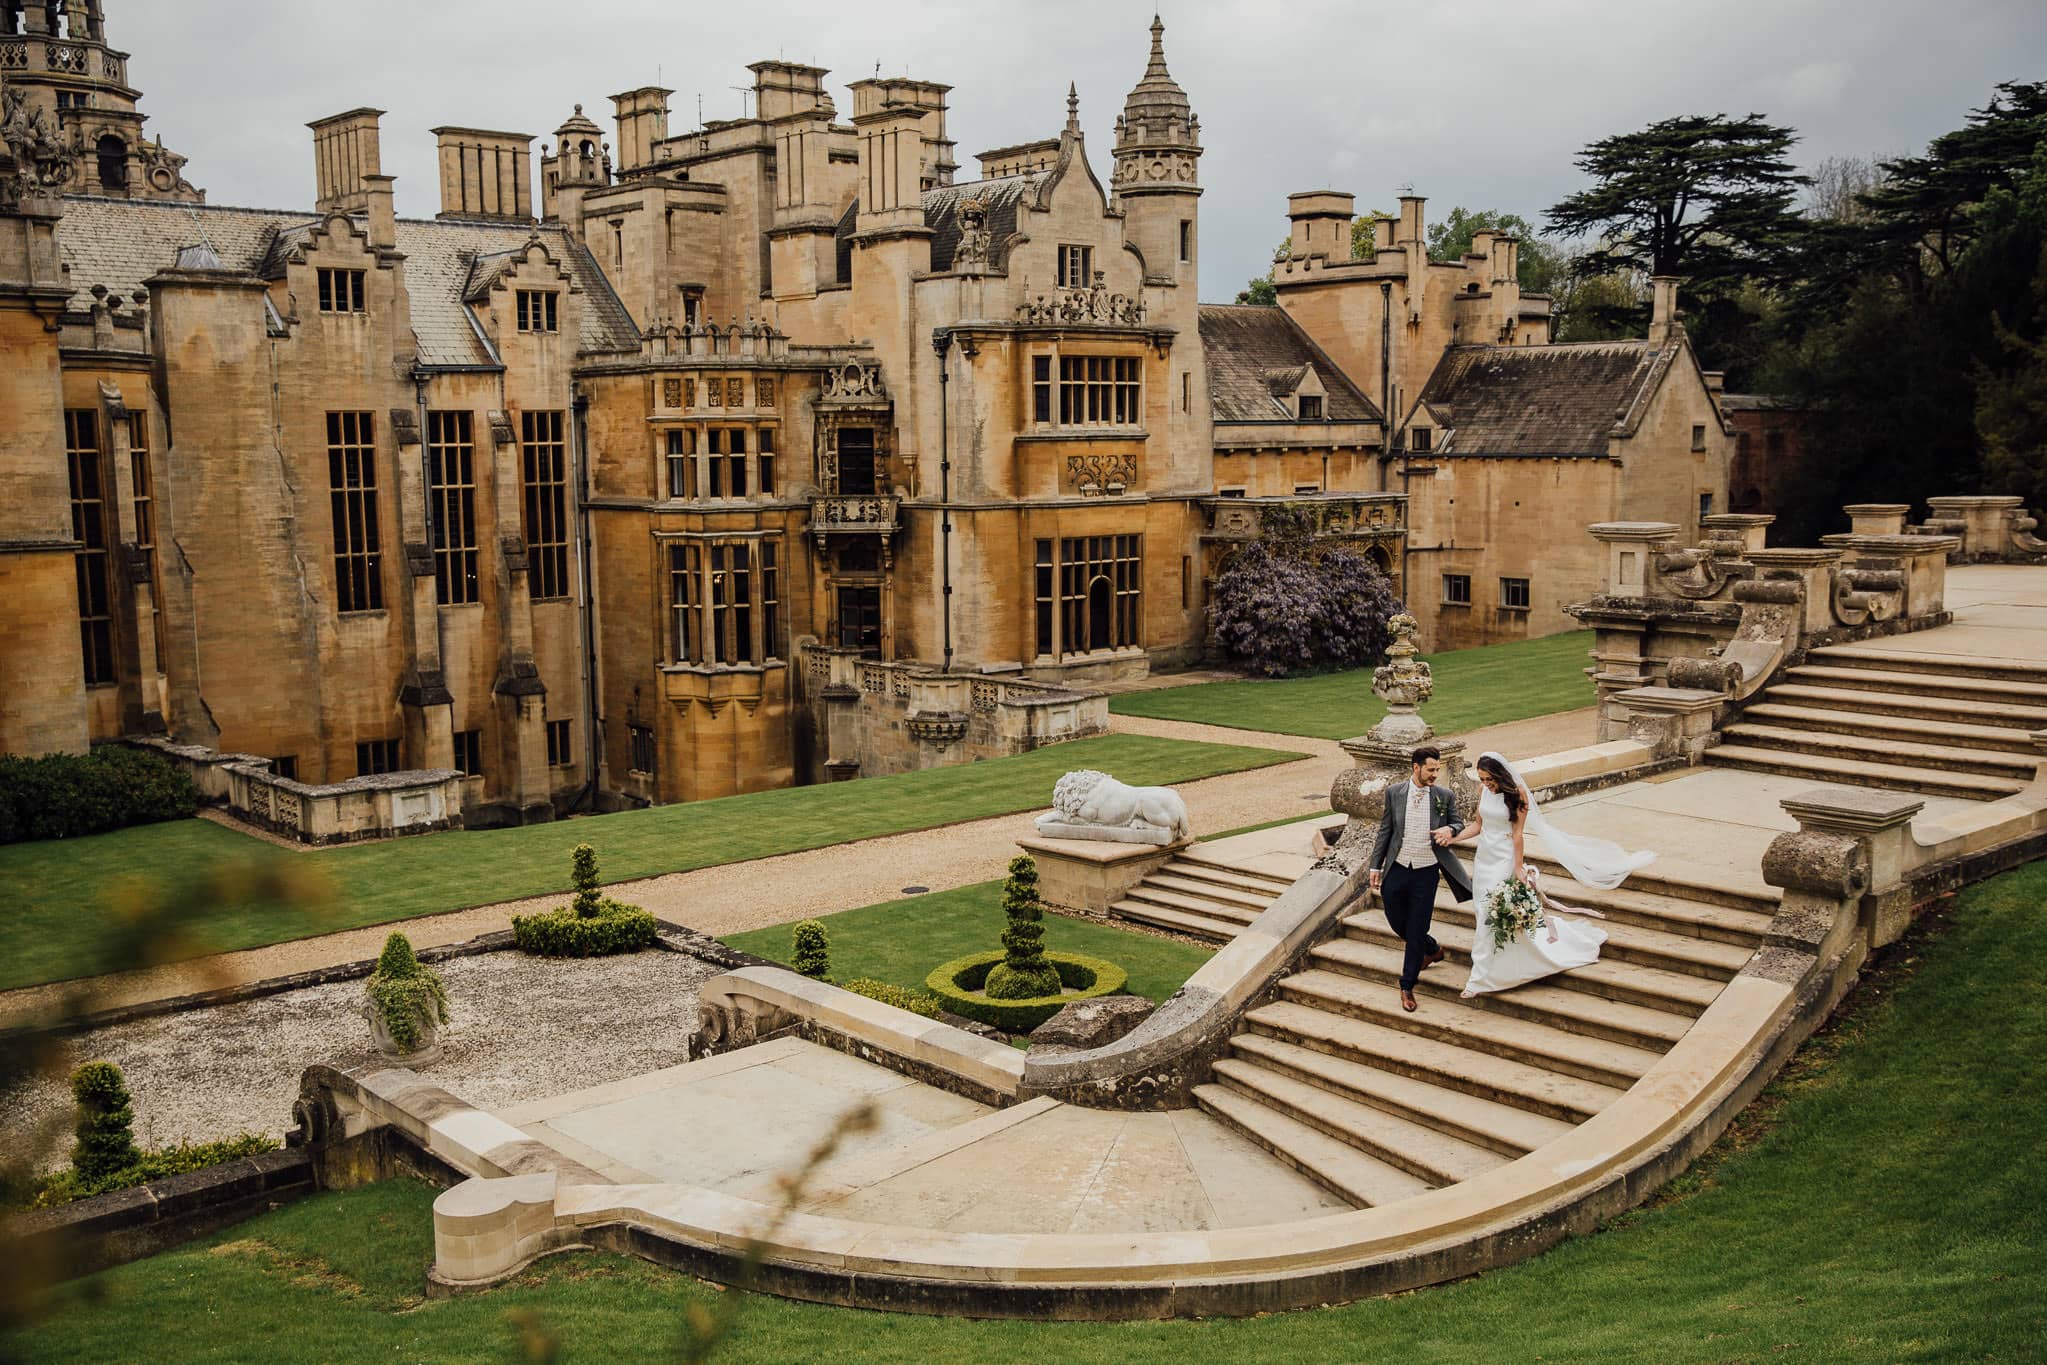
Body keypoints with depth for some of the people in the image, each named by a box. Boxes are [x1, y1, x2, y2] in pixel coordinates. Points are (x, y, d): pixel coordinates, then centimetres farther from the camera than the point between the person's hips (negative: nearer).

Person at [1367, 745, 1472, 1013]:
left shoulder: (1444, 796, -5)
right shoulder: (1394, 793, -3)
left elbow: (1459, 824, 9)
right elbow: (1385, 830, 4)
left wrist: (1450, 829, -16)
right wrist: (1376, 866, 4)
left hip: (1426, 872, -2)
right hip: (1397, 870, 2)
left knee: (1416, 932, 1)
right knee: (1397, 923, 13)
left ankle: (1407, 987, 16)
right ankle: (1433, 950, 44)